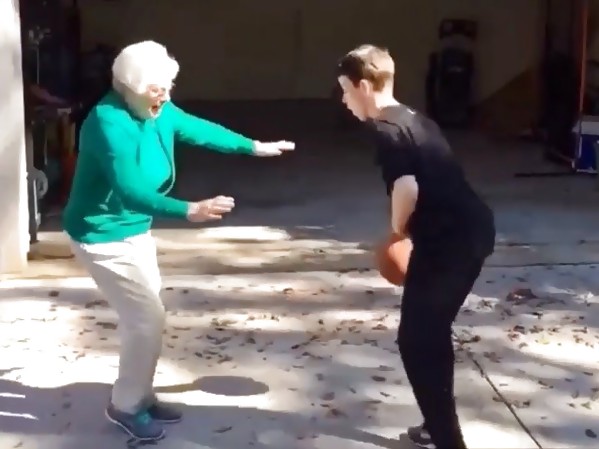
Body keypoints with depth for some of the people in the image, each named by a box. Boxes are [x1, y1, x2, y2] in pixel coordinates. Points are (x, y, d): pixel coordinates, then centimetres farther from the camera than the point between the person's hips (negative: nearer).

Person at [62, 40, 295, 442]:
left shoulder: (160, 113, -2)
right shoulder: (108, 123, -29)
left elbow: (201, 130, 15)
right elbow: (131, 192, -37)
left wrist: (254, 147, 20)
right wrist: (191, 211, -45)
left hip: (136, 230, 9)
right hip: (103, 237, -9)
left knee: (143, 317, 16)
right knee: (148, 319, -7)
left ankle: (139, 397, 33)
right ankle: (125, 406, 13)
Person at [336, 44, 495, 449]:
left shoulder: (384, 130, -11)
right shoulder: (414, 119, 18)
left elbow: (407, 189, -23)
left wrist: (398, 229, -5)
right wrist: (409, 228, 21)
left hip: (448, 242, -10)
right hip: (473, 230, 10)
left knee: (416, 341, 3)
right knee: (432, 335, 21)